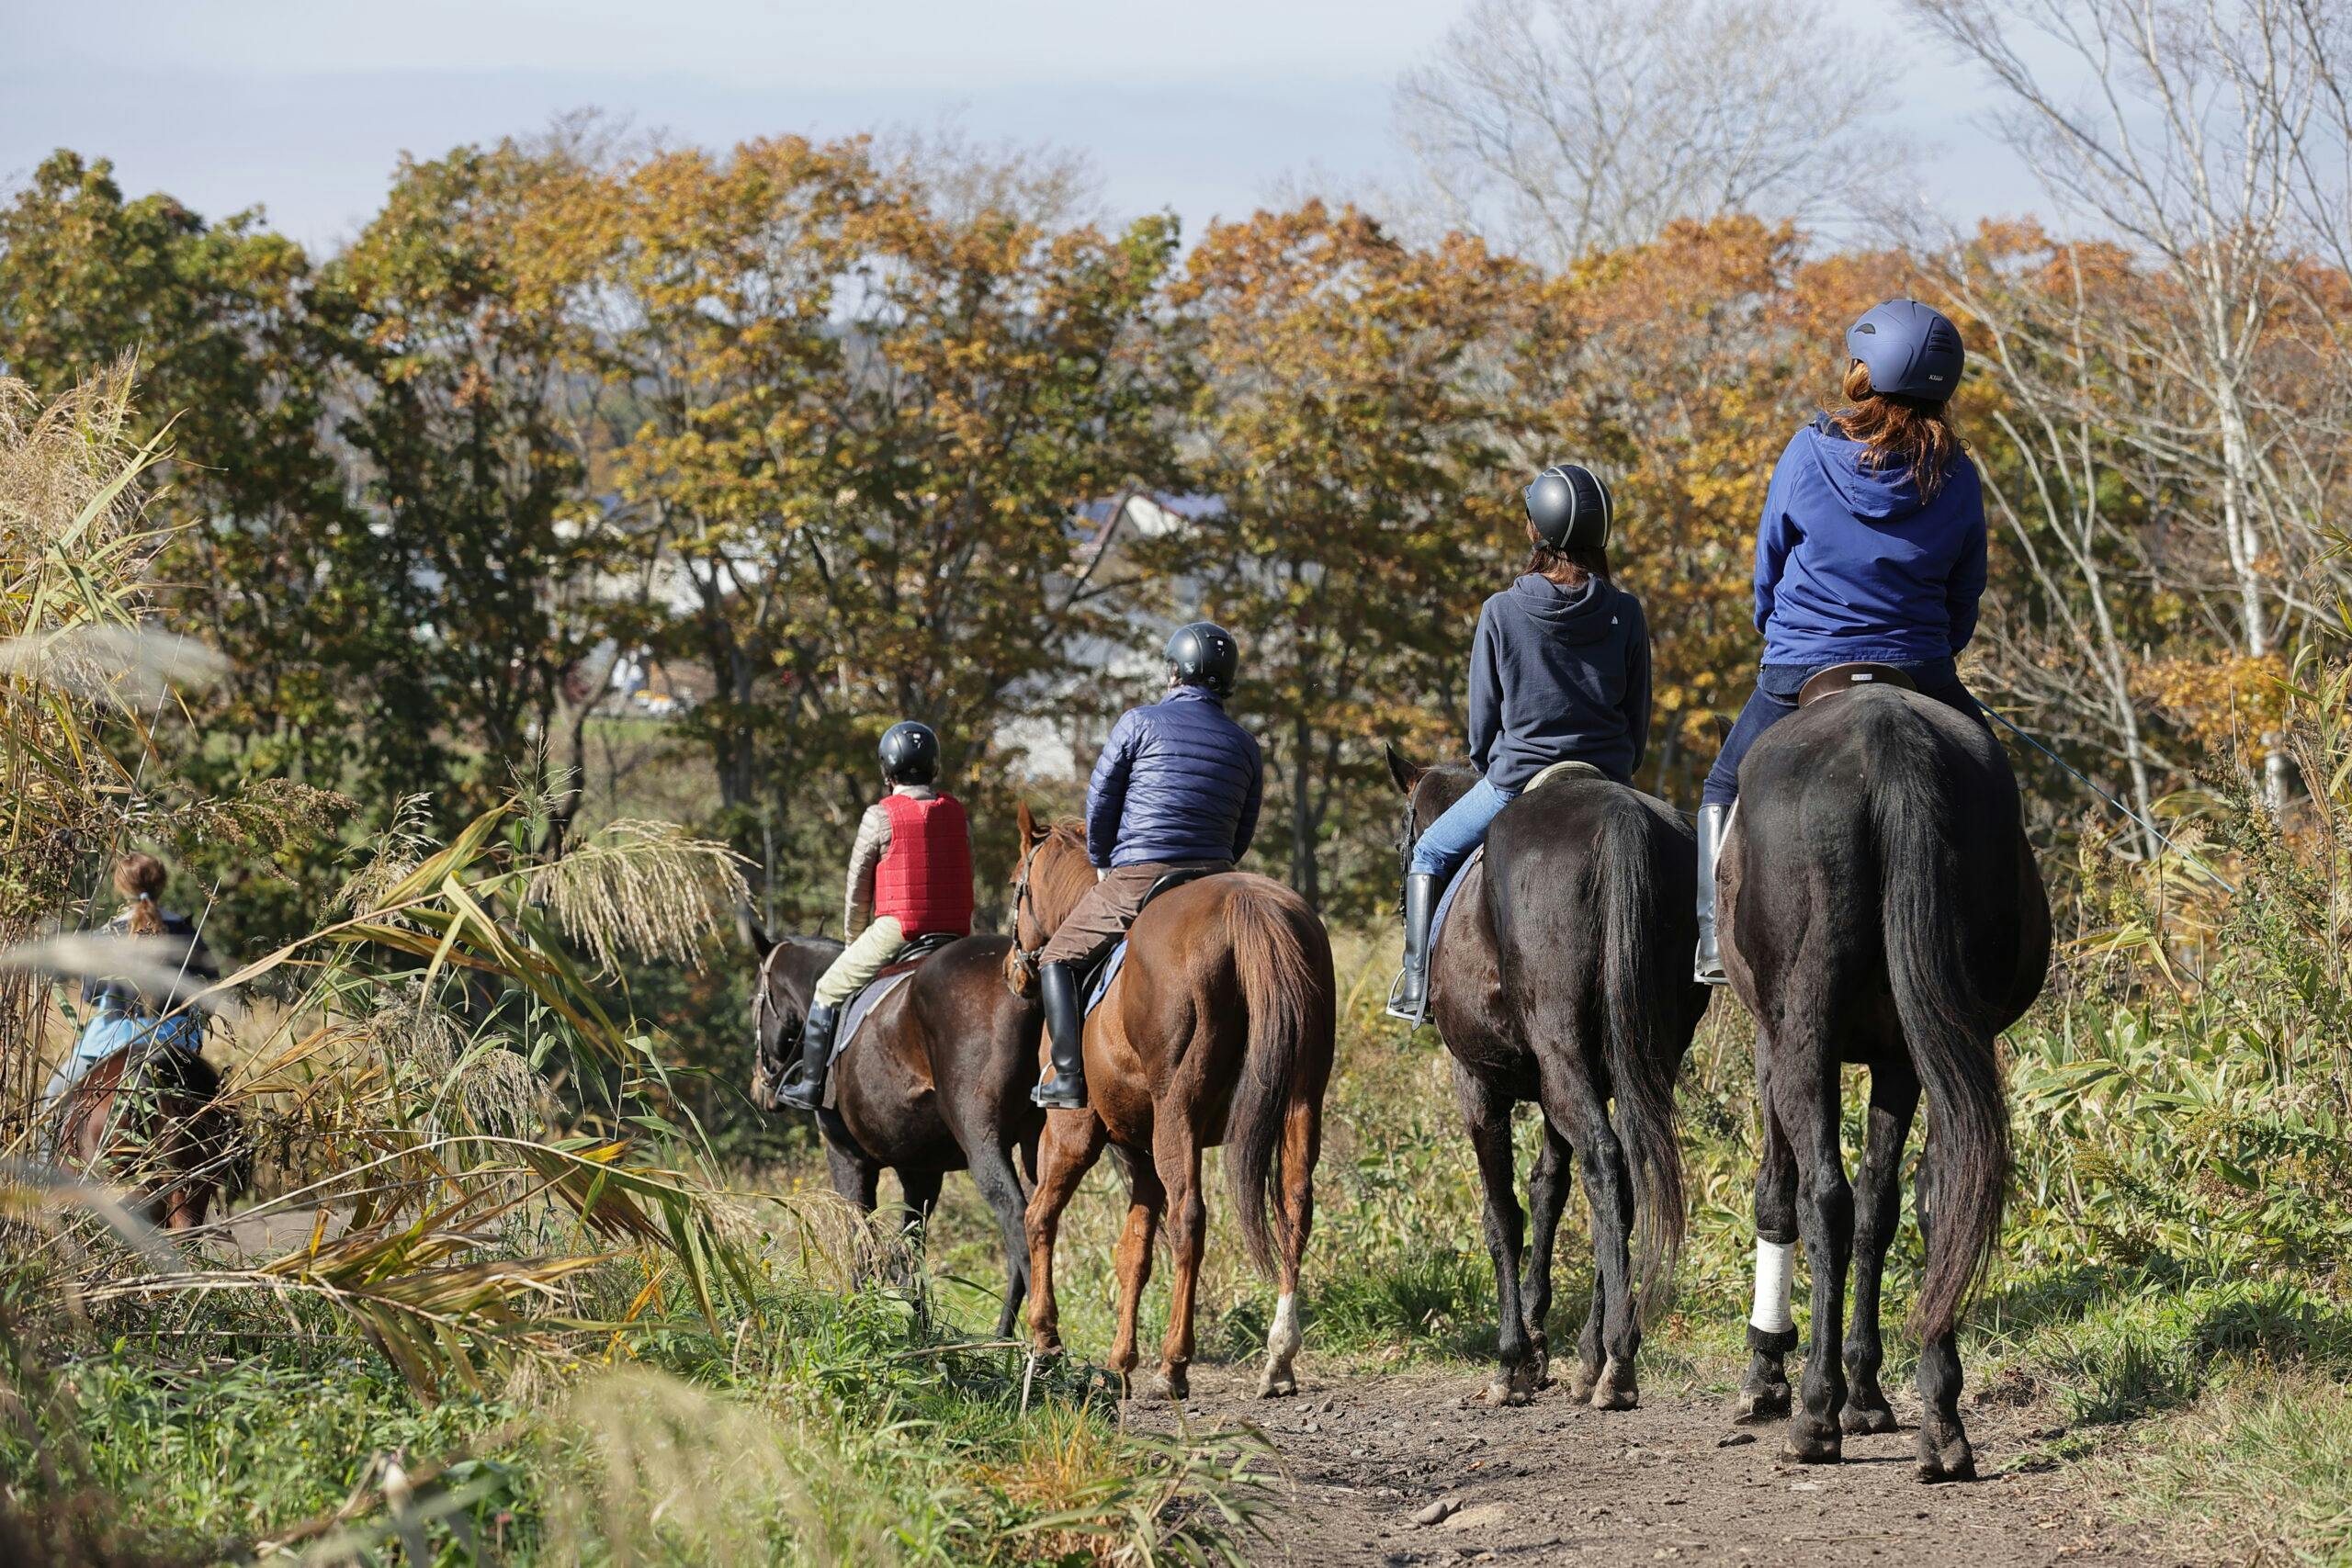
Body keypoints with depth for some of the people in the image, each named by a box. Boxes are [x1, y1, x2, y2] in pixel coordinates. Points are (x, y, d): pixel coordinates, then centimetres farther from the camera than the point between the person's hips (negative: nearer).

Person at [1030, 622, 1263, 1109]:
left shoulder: (1141, 722, -3)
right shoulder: (1244, 746, 10)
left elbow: (1100, 803, 1)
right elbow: (1242, 835, 14)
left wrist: (1101, 863, 17)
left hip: (1135, 880, -4)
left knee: (1058, 958, 11)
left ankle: (1067, 1077, -2)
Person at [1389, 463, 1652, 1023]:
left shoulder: (1501, 612, -10)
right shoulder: (1625, 613, -5)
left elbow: (1484, 716, -1)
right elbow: (1638, 715, 3)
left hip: (1514, 780, -2)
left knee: (1430, 853, 22)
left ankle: (1416, 982, 14)